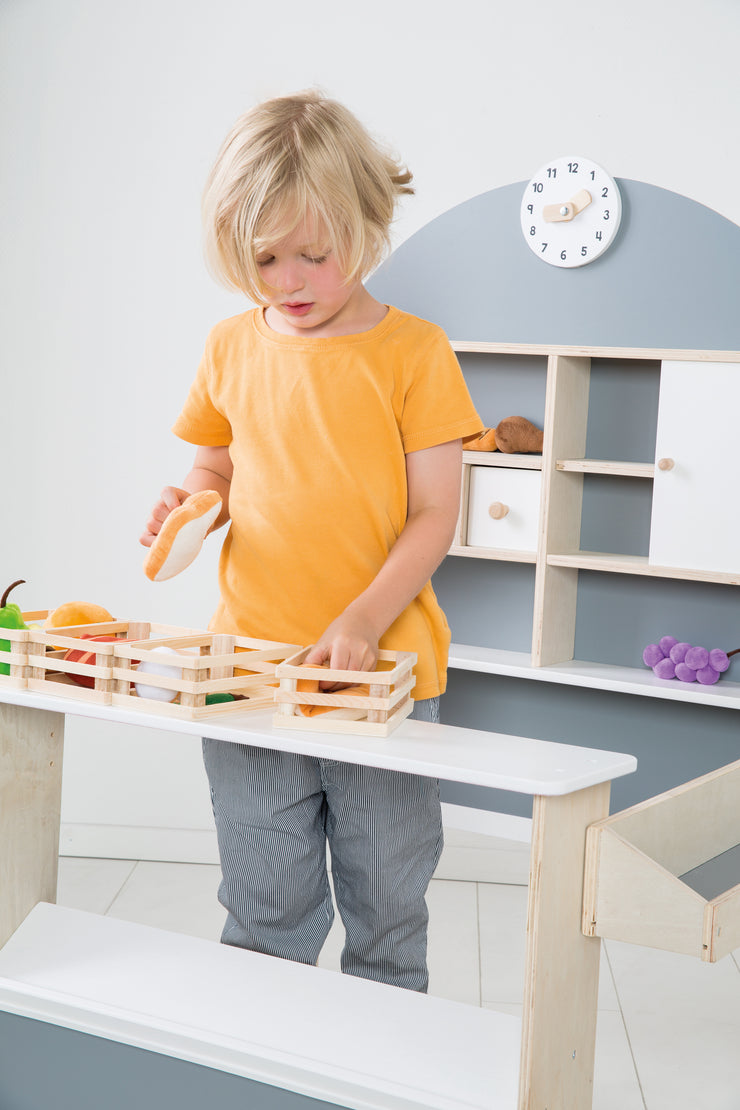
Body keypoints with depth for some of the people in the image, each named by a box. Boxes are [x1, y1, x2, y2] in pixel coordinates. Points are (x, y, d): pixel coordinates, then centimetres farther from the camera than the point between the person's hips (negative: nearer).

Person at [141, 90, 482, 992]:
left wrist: (365, 619, -20)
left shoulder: (414, 350, -5)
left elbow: (434, 515, -7)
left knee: (387, 904, 12)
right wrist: (190, 507, -4)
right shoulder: (231, 348, 6)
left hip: (383, 672, -2)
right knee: (264, 908, 12)